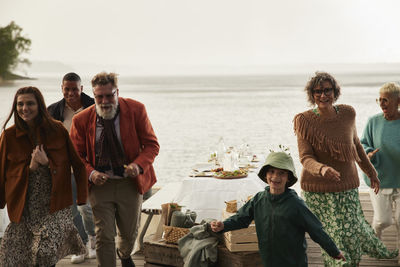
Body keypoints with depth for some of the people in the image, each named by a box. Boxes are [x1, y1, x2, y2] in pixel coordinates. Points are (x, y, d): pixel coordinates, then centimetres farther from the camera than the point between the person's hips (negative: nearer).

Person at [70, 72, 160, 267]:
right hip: (100, 183, -1)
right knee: (104, 237, -6)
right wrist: (90, 173, -19)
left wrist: (138, 165, -23)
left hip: (130, 183, 1)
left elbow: (152, 144, -4)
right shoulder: (81, 120, -8)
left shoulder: (136, 110, -10)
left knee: (129, 233, 19)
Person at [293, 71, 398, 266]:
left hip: (347, 187, 2)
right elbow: (305, 158, -16)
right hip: (317, 189, -2)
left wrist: (370, 172, 23)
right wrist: (322, 169, -38)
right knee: (330, 235, 4)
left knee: (352, 230, 2)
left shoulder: (348, 114, -3)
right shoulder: (304, 121, -12)